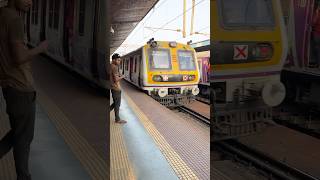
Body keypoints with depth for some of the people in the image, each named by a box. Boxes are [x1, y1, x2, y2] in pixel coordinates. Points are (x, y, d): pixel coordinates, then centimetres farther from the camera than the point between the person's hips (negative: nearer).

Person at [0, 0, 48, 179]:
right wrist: (41, 48, -9)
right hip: (21, 88, -9)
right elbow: (20, 57, -23)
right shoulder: (15, 19, -18)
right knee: (24, 137, 6)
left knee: (18, 132, 22)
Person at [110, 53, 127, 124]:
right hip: (116, 88, -9)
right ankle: (117, 119, 12)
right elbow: (116, 79, -23)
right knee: (117, 104, 2)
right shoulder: (115, 67, -19)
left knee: (115, 103, 20)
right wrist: (122, 77, -7)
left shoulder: (111, 66, 11)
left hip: (113, 88, 9)